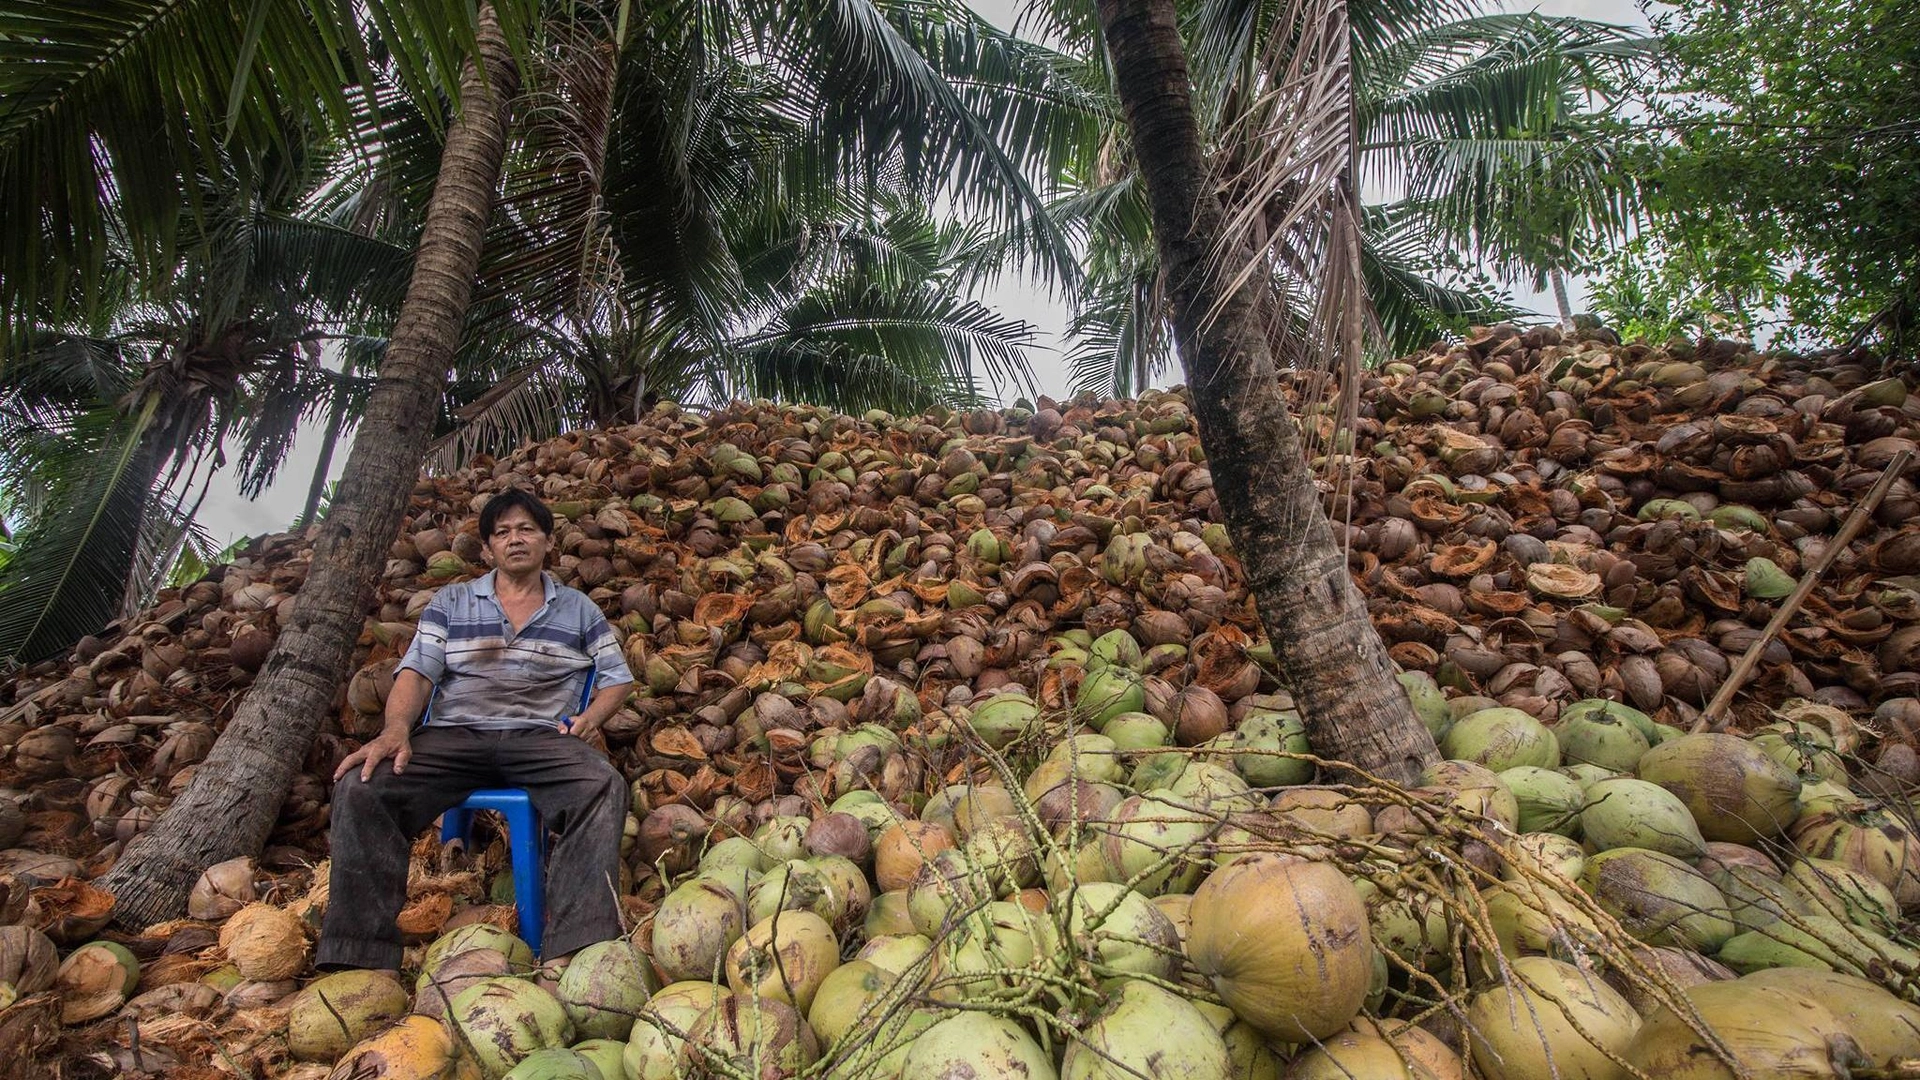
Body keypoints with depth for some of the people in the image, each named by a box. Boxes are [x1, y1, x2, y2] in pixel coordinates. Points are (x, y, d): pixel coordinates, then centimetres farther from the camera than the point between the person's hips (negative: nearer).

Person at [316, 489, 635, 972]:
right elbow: (416, 672, 6)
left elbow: (617, 678, 19)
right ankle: (362, 957, -27)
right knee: (361, 786, -29)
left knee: (603, 786, -34)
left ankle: (572, 952, -41)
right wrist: (395, 730, -15)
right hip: (454, 734, 1)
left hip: (541, 738, -1)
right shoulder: (450, 602, 18)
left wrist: (591, 716, -3)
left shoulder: (578, 609, 18)